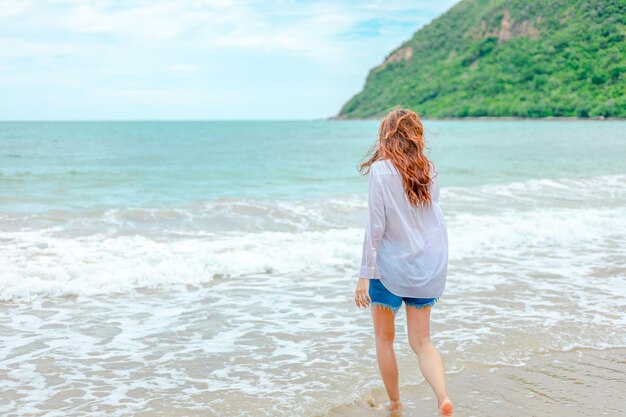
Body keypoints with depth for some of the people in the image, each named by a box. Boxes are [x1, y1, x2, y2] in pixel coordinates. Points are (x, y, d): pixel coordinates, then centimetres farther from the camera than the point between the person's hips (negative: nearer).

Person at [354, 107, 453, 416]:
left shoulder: (380, 170, -13)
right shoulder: (429, 171, 3)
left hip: (391, 266, -4)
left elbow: (375, 226, -15)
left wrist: (365, 275, -12)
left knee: (384, 339, 15)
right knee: (421, 341, 11)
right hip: (429, 265, 5)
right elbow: (432, 215, 12)